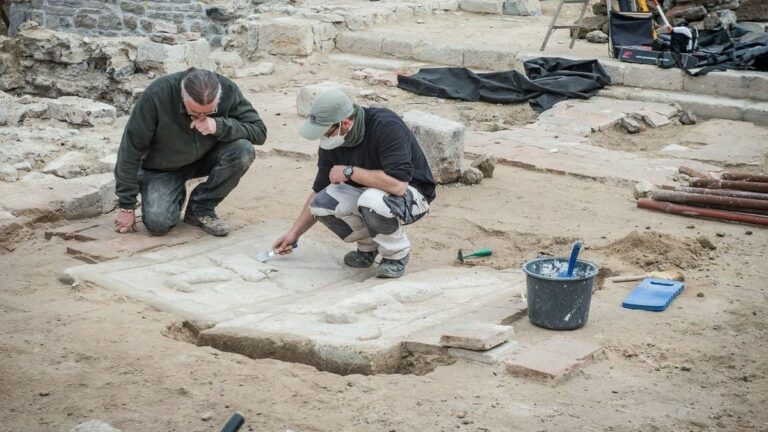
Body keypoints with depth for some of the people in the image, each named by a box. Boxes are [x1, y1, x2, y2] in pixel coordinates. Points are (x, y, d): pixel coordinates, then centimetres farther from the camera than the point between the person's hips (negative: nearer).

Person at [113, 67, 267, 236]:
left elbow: (259, 131, -19)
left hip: (206, 159, 3)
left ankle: (201, 208, -6)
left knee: (244, 151, -28)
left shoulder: (228, 90, -24)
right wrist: (126, 206, -18)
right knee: (157, 223, -26)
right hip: (163, 168, -2)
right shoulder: (156, 95, -30)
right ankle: (176, 196, 11)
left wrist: (220, 126, -36)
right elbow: (131, 149, -22)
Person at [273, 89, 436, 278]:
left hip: (410, 192, -6)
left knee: (371, 201, -37)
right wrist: (294, 232, 5)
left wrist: (349, 172, -29)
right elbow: (319, 190, 6)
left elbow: (397, 184, -38)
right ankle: (368, 246, 6)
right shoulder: (330, 143, -7)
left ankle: (397, 254, -9)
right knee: (322, 203, -18)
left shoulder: (387, 127, -29)